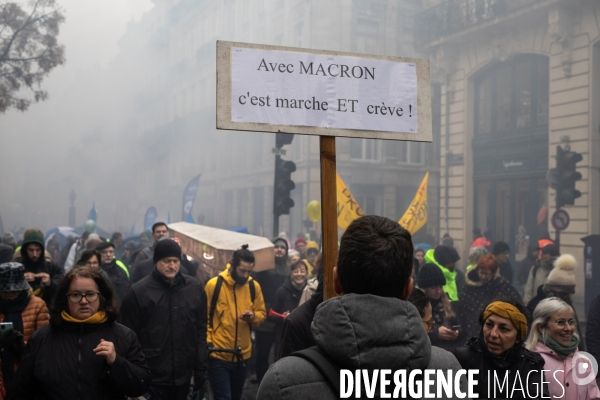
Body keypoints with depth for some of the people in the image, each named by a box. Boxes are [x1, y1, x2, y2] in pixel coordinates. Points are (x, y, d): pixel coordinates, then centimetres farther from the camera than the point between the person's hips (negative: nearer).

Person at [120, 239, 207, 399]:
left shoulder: (195, 288, 3)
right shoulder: (138, 291, -8)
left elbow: (201, 331, 7)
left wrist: (201, 369, 5)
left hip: (183, 376, 3)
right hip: (152, 378, -3)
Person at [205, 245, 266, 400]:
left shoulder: (254, 286, 1)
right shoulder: (214, 284, -10)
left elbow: (261, 313, 9)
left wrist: (253, 317, -13)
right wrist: (207, 341, -13)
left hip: (243, 355, 4)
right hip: (218, 355, -4)